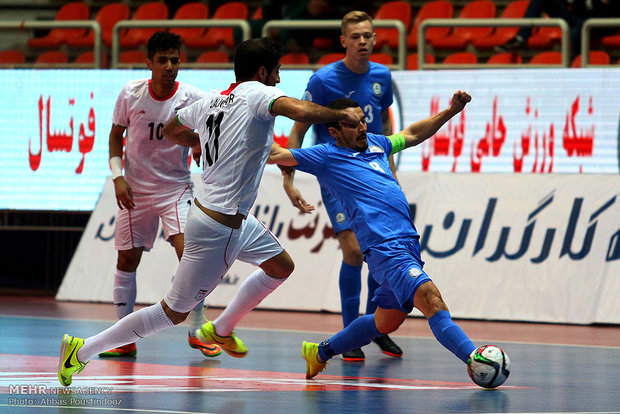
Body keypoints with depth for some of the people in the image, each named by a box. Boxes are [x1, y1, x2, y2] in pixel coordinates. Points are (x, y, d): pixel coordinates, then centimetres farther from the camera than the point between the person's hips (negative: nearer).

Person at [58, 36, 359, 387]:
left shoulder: (210, 102, 6)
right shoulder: (257, 93, -16)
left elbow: (171, 131, 23)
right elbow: (300, 110, -34)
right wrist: (341, 115, -19)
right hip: (219, 227, -9)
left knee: (281, 266, 25)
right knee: (175, 313, 0)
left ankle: (220, 330, 36)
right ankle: (82, 350, 5)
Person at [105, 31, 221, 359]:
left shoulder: (191, 98, -12)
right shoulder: (131, 93, -7)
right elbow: (117, 134, 5)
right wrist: (118, 177, -4)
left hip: (176, 189, -2)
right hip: (135, 191, 2)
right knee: (126, 260, 4)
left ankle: (196, 332, -5)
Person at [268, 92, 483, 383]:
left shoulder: (374, 143, 22)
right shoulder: (327, 156, 3)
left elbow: (412, 134, 37)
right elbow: (274, 154, 3)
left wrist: (451, 111, 32)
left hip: (407, 244, 9)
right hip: (385, 247, -9)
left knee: (385, 322, 18)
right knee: (432, 301, -25)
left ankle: (320, 353, 35)